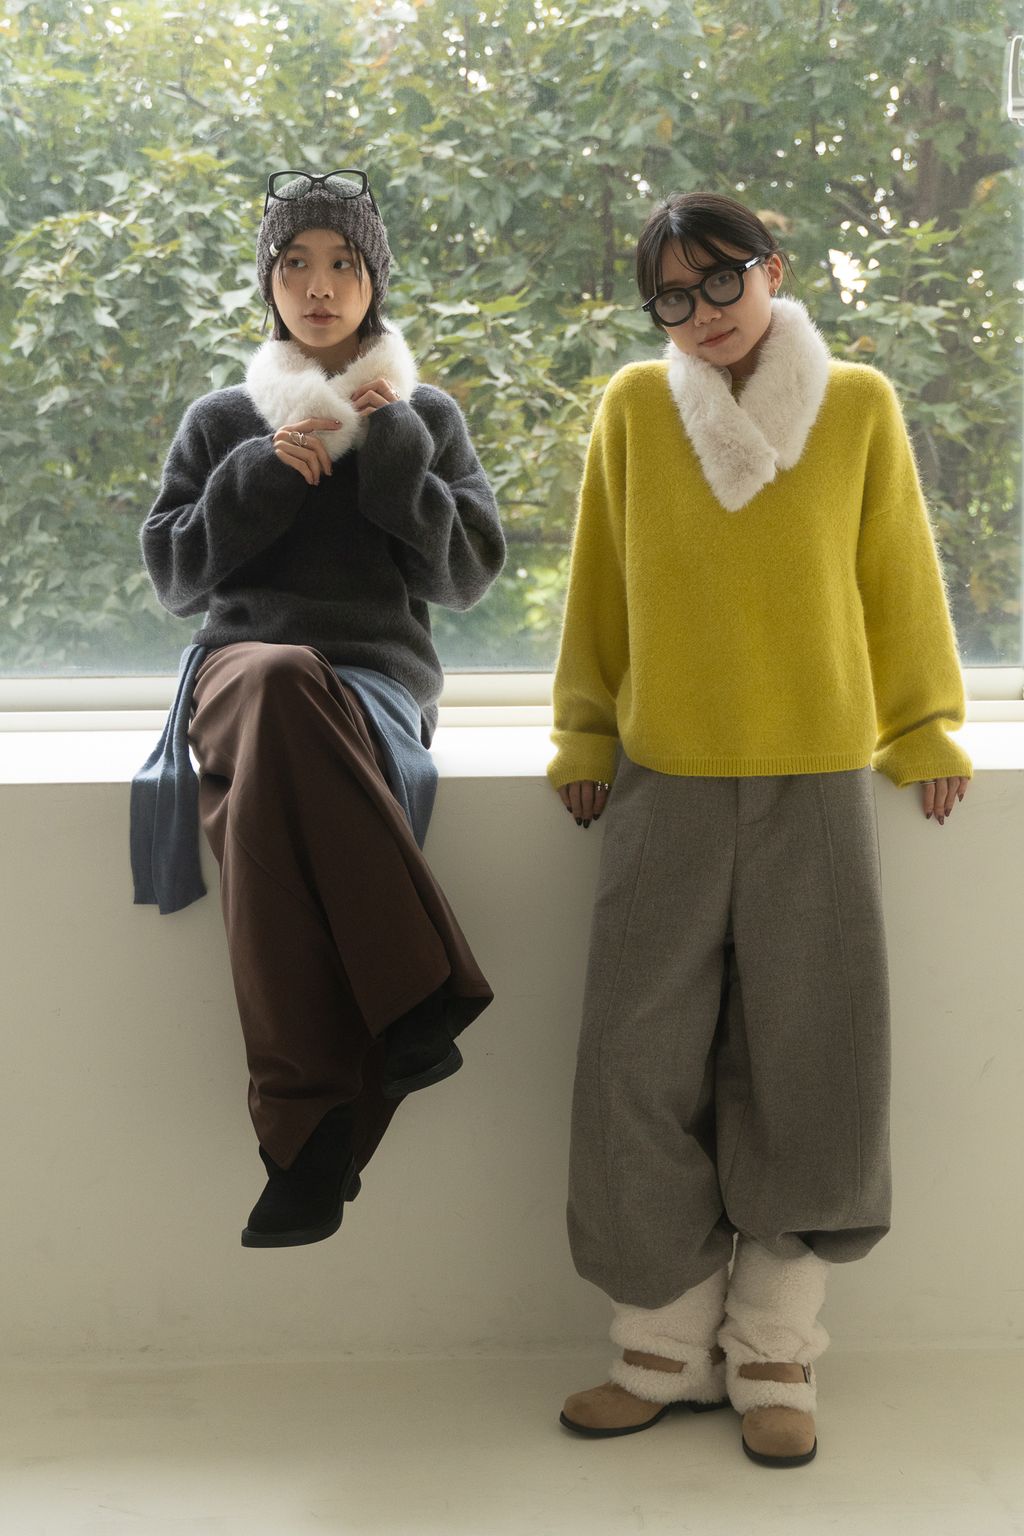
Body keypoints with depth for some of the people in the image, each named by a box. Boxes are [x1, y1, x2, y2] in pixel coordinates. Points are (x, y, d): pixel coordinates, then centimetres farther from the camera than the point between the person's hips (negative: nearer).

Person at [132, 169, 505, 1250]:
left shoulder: (426, 417, 20)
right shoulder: (223, 421, 21)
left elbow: (468, 574, 9)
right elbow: (173, 575, 13)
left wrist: (397, 456, -1)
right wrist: (259, 478, 0)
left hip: (379, 677, 0)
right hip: (240, 667, 1)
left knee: (264, 802, -39)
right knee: (279, 684, -42)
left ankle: (310, 1122, -39)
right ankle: (418, 1009, -45)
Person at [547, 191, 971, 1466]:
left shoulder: (859, 406, 1)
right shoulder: (634, 407, 1)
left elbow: (898, 576, 7)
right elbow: (599, 585, 7)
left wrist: (923, 730, 9)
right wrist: (585, 737, 8)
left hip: (817, 785, 0)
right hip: (664, 787, 1)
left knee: (804, 1071, 3)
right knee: (647, 1072, 2)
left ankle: (772, 1358, 17)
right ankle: (668, 1349, 17)